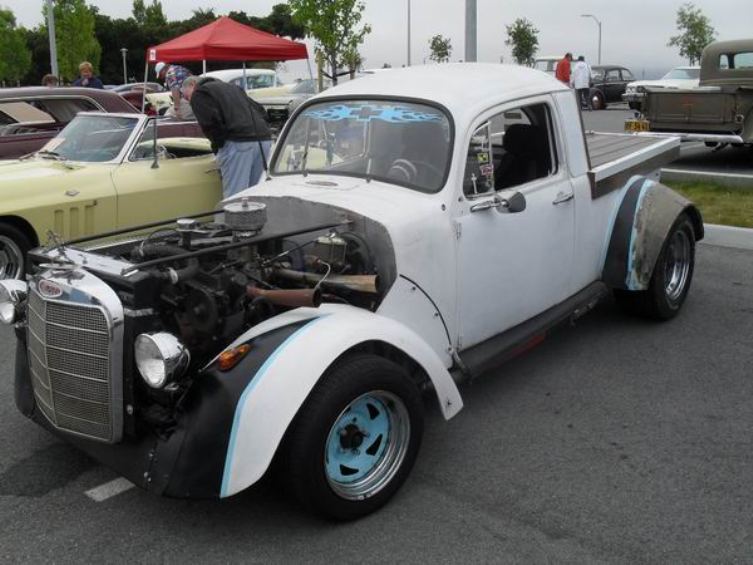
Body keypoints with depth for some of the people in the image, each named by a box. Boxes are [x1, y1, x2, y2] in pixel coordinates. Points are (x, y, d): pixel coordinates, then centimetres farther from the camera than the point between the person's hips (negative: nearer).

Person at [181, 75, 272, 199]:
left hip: (238, 142, -7)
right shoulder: (231, 87, 33)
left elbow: (210, 122, -7)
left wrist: (217, 147, 5)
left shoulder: (199, 94, 10)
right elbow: (261, 111, 25)